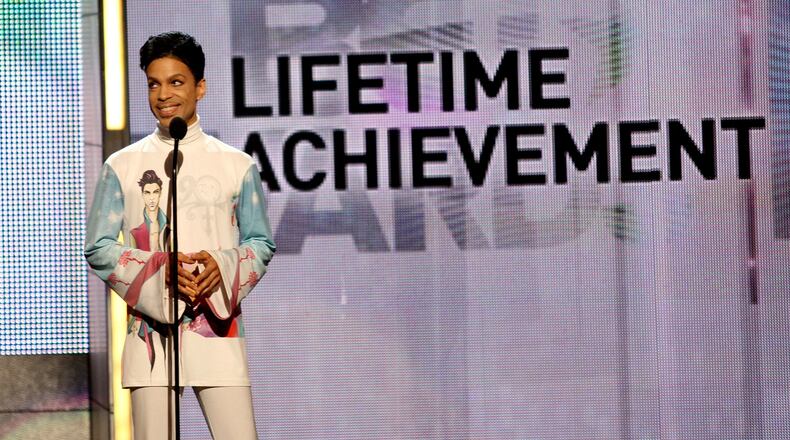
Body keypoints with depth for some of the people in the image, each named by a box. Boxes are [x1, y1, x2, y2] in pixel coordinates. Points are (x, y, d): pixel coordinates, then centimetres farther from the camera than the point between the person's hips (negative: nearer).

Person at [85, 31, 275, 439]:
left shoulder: (237, 166, 9)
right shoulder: (122, 167, 7)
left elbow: (262, 244, 11)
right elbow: (98, 248, 5)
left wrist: (223, 266, -11)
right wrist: (158, 270, -13)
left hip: (219, 328, 0)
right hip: (151, 328, 0)